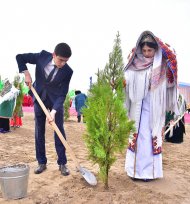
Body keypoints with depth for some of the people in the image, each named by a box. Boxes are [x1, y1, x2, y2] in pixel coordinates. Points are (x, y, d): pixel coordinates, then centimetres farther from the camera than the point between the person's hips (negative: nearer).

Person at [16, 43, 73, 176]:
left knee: (59, 131, -3)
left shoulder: (67, 71, -21)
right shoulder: (42, 56, -18)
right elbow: (20, 57, -6)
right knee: (39, 131, 4)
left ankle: (62, 163, 7)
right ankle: (42, 162, 15)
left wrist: (54, 111, -30)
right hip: (39, 98, 2)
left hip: (56, 100, -1)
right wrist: (26, 73, -20)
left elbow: (63, 94, -20)